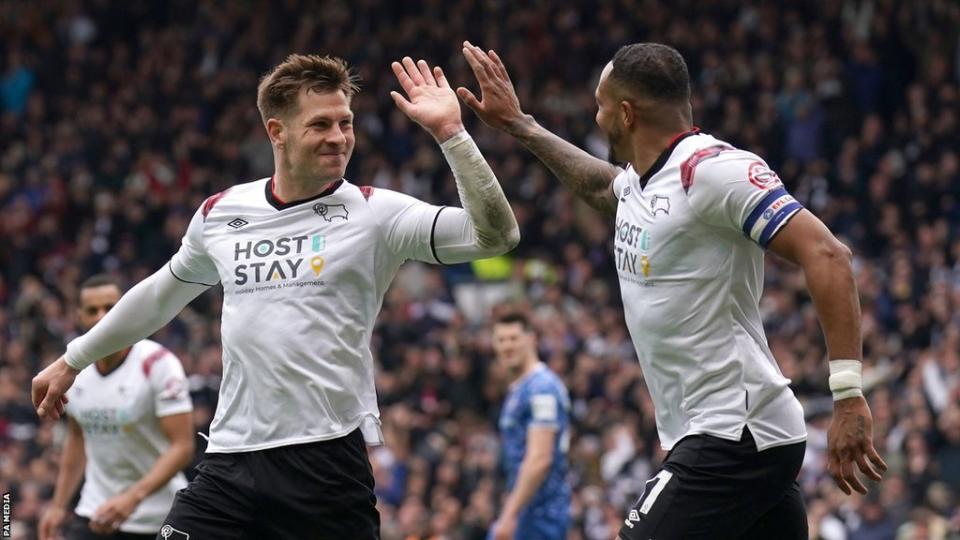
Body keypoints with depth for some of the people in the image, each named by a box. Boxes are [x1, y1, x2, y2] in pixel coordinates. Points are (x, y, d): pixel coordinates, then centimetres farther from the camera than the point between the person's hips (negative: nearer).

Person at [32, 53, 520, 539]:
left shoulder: (375, 213, -1)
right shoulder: (220, 213, 10)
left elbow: (494, 235, -12)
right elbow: (162, 294, 28)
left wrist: (449, 132, -19)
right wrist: (73, 361, 37)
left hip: (328, 462, -3)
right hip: (229, 461, 3)